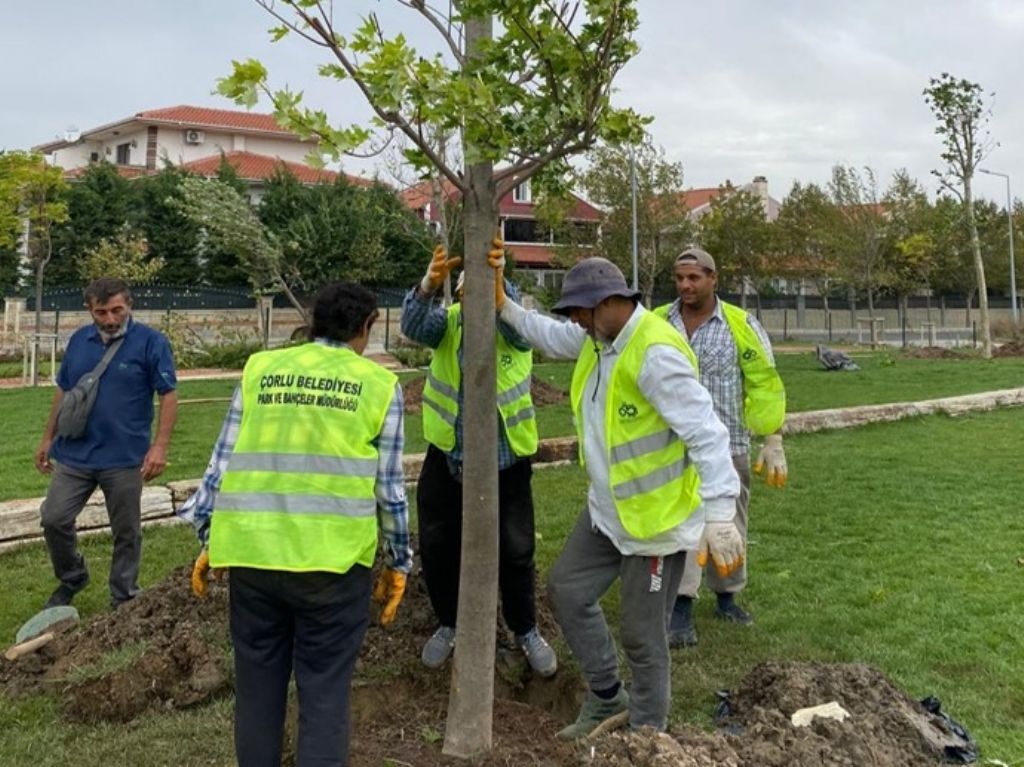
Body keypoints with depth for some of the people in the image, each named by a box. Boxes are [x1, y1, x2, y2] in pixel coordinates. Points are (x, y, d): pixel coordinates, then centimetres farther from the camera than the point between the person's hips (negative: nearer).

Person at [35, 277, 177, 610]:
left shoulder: (151, 342, -9)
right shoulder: (78, 340, 5)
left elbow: (168, 395, -10)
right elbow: (62, 392, 15)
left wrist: (160, 446, -17)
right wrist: (47, 438, 15)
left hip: (125, 458, -4)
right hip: (74, 454, 4)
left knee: (126, 532, 7)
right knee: (53, 519, 6)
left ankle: (124, 597, 23)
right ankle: (71, 579, 31)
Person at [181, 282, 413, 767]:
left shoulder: (259, 369, 10)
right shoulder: (379, 384, 4)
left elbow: (223, 462, 8)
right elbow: (389, 487, 4)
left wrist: (208, 538, 17)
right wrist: (397, 563, 14)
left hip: (251, 551, 3)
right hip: (332, 558, -2)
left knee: (257, 684, 17)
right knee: (324, 690, 7)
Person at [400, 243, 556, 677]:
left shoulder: (514, 328, -10)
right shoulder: (449, 320, -6)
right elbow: (414, 326, -26)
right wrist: (428, 285, -46)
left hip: (505, 463, -2)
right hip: (447, 459, 2)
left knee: (515, 552, 6)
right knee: (438, 548, 10)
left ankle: (526, 631, 29)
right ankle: (448, 624, 34)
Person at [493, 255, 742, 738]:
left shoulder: (655, 354, -28)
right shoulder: (599, 338, 2)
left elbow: (707, 434, -30)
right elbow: (553, 338, 24)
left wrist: (720, 517, -34)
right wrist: (505, 307, 12)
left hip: (658, 516, -10)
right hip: (607, 510, 10)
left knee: (642, 634, 3)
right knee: (566, 590, 18)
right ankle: (607, 698, 34)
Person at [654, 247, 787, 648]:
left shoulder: (741, 325, -4)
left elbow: (765, 385, -1)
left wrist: (773, 443, -3)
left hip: (728, 445, 1)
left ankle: (726, 596, 30)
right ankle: (682, 607, -3)